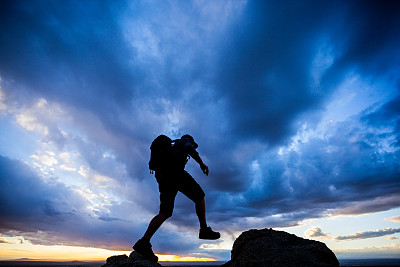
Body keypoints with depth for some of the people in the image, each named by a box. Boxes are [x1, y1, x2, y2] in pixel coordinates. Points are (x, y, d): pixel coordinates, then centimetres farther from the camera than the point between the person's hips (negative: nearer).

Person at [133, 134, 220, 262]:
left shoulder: (171, 148, 41)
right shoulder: (185, 141, 21)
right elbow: (189, 148, -6)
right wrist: (201, 162, -10)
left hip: (162, 176, 7)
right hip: (176, 171, -7)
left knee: (165, 213, -1)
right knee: (199, 196, 6)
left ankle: (144, 241, -16)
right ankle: (204, 229, 1)